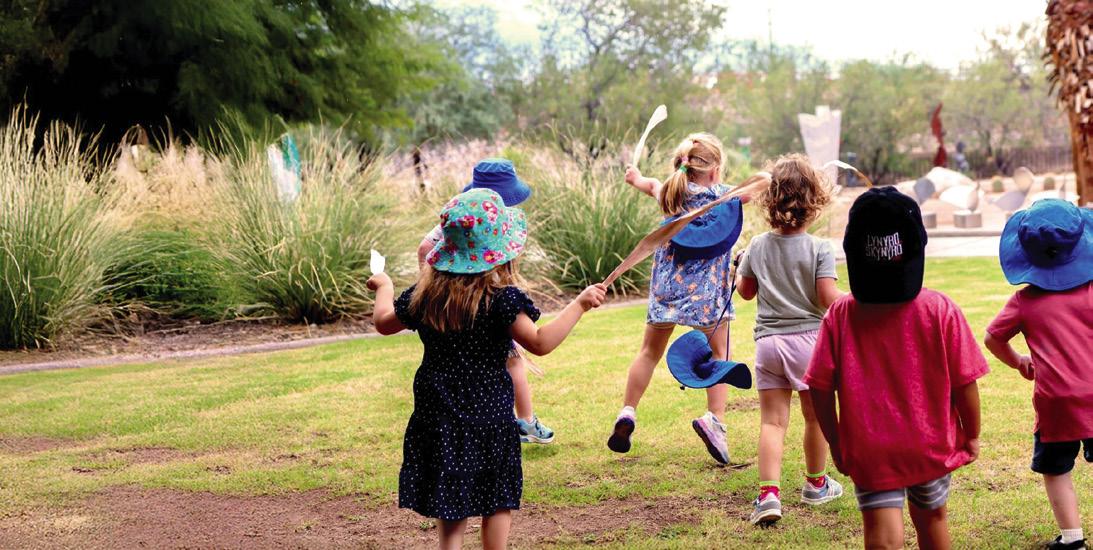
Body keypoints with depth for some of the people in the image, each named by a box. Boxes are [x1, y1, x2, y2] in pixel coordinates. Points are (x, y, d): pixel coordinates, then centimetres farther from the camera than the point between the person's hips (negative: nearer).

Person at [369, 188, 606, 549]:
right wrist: (580, 305, -17)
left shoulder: (426, 293, -1)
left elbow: (385, 322, 13)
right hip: (489, 410, -4)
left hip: (438, 412, 4)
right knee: (498, 498, 12)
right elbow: (540, 343, -22)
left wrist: (383, 287, 33)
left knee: (450, 503, 9)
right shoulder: (501, 297, -15)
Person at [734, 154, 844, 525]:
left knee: (772, 420, 1)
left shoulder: (757, 246, 1)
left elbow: (745, 291, 13)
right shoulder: (819, 249, -11)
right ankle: (815, 483, 31)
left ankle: (768, 493, -14)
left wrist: (738, 274, 33)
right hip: (808, 338, -2)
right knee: (815, 415, 16)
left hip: (768, 341, 3)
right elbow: (829, 299, -16)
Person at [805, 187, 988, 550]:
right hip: (931, 444, 1)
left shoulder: (840, 315, -11)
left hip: (869, 449, -1)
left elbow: (820, 388, -9)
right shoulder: (940, 311, -13)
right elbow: (965, 381, -9)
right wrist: (971, 435, 7)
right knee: (931, 517, 24)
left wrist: (836, 442, 6)